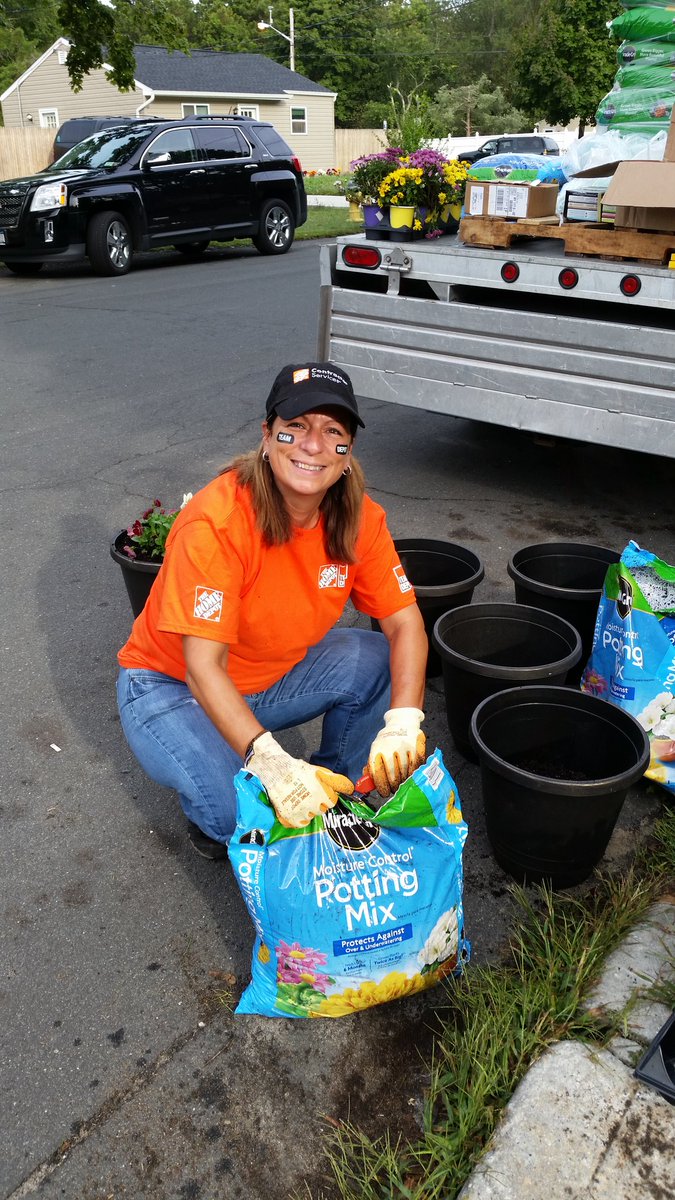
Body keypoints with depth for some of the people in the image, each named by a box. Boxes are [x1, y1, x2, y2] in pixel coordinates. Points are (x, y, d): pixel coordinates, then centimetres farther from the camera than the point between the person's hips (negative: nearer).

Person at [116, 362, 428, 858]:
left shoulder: (360, 518, -14)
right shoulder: (216, 521, -32)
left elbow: (405, 622, -13)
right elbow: (203, 667, -34)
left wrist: (403, 722, -31)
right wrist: (270, 760, -46)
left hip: (277, 672, 6)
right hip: (173, 685, -5)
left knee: (381, 662, -17)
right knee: (235, 811, -29)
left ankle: (341, 793, 7)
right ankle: (215, 817, 10)